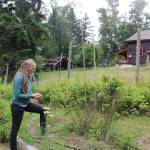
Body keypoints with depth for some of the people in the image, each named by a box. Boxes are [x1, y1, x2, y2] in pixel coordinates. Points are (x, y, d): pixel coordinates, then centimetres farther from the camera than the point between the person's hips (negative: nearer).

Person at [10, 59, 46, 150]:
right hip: (18, 106, -8)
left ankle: (43, 128, 39)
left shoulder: (29, 77, -2)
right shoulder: (19, 78, -26)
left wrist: (35, 96, -6)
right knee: (15, 129, 5)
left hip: (26, 104, 8)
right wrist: (32, 95, -22)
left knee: (41, 110, 18)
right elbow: (17, 95, -26)